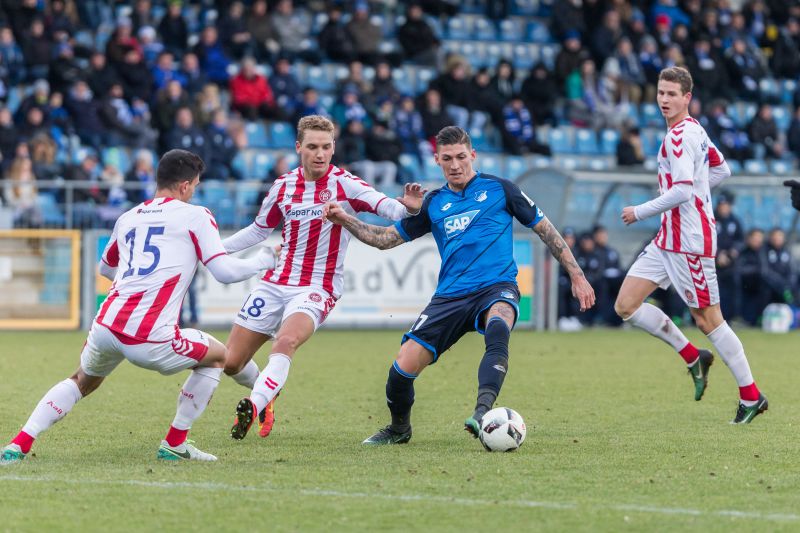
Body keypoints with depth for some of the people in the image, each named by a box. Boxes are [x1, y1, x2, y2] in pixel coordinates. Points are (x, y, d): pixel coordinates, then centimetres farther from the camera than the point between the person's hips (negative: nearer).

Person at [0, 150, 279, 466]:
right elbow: (225, 272, -3)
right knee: (217, 356, 21)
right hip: (149, 338, -5)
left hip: (105, 327, 5)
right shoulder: (195, 216, 4)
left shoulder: (128, 218, 21)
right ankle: (174, 445, 20)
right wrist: (264, 261, 15)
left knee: (82, 382, 31)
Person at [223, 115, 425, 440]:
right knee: (231, 362, 6)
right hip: (275, 283, 5)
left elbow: (387, 207, -24)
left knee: (285, 341, -36)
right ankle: (265, 394, 35)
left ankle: (254, 405, -39)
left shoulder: (345, 185, -9)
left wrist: (408, 207, -47)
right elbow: (259, 230, 20)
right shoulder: (283, 186, 5)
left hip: (318, 289, -5)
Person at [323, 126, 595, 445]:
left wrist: (576, 276, 10)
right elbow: (387, 239, 19)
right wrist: (345, 220, 5)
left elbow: (544, 229, 12)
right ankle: (399, 429, 21)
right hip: (450, 296, 3)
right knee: (404, 366, -9)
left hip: (497, 287, -3)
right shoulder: (434, 204, 15)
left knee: (497, 327, -40)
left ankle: (483, 411, -55)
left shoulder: (498, 189, 7)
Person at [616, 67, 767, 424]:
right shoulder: (694, 130, 14)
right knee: (626, 305, 3)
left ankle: (751, 397, 6)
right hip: (668, 238, 10)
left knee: (707, 319, -4)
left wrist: (640, 212, -15)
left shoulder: (679, 136, -16)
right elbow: (721, 171, 25)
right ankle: (693, 357, 13)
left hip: (689, 240, -10)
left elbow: (682, 190, -25)